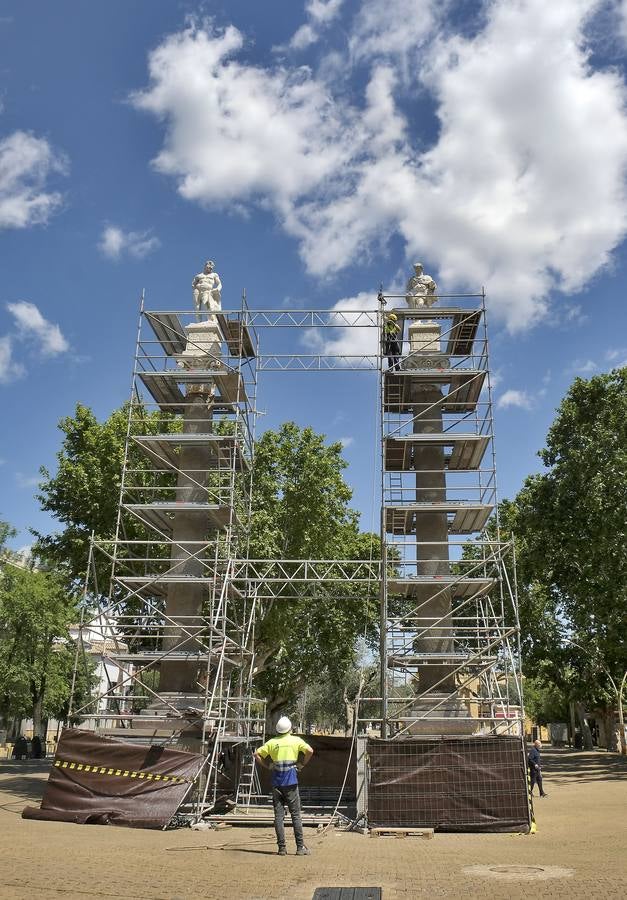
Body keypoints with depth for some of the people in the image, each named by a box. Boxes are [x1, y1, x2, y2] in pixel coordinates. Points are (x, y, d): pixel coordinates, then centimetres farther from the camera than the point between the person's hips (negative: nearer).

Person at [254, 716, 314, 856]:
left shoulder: (272, 742, 6)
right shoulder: (296, 740, 0)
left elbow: (257, 754, 4)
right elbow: (310, 751, -12)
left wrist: (267, 766, 10)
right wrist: (302, 764, 0)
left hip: (277, 783, 2)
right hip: (291, 782, -2)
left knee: (278, 816, 6)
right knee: (296, 815, 3)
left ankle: (282, 848, 6)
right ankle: (300, 847, 2)